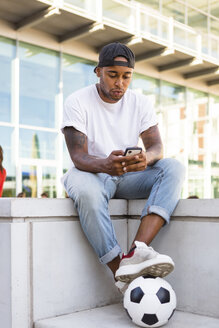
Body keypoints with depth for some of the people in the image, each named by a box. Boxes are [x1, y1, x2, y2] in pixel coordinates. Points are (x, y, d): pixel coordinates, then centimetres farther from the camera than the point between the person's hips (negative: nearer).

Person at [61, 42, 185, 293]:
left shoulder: (141, 103, 3)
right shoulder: (77, 101, -9)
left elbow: (157, 147, -7)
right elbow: (79, 157, -17)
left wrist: (146, 158, -34)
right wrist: (105, 165, -41)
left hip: (128, 177, 4)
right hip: (91, 173, -3)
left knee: (174, 168, -24)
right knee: (87, 192, -40)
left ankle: (137, 250, -41)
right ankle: (122, 275, -33)